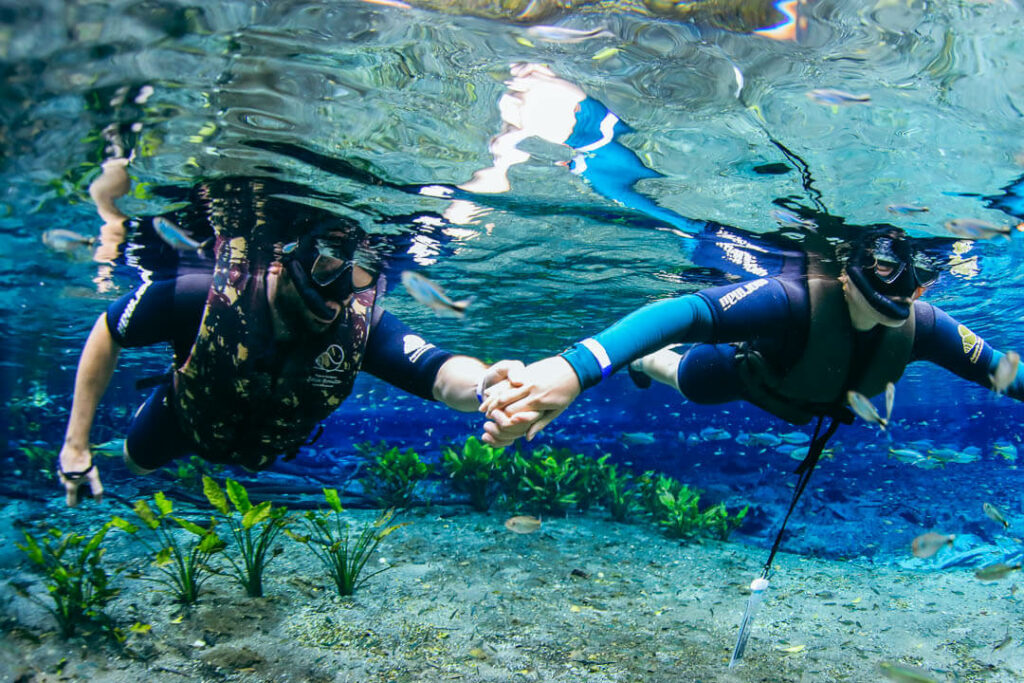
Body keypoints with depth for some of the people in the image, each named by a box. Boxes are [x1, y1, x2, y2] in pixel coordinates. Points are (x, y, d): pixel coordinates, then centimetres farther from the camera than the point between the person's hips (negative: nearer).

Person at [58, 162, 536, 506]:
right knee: (137, 461, 30)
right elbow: (107, 334, -24)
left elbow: (440, 373, -55)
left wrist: (485, 384, -80)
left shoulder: (361, 326, -40)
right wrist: (75, 444, -20)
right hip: (188, 419, -1)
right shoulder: (207, 295, -42)